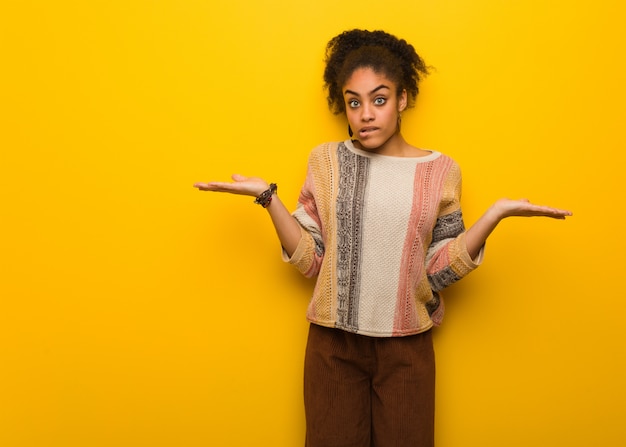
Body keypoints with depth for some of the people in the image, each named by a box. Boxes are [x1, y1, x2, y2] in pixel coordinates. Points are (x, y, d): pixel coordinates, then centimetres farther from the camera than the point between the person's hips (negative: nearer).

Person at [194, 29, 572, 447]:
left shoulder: (440, 170, -2)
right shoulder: (327, 161, -1)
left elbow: (439, 271, -4)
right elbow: (311, 259, -3)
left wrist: (495, 214, -14)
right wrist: (268, 196, -12)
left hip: (407, 347, 0)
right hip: (334, 343, 0)